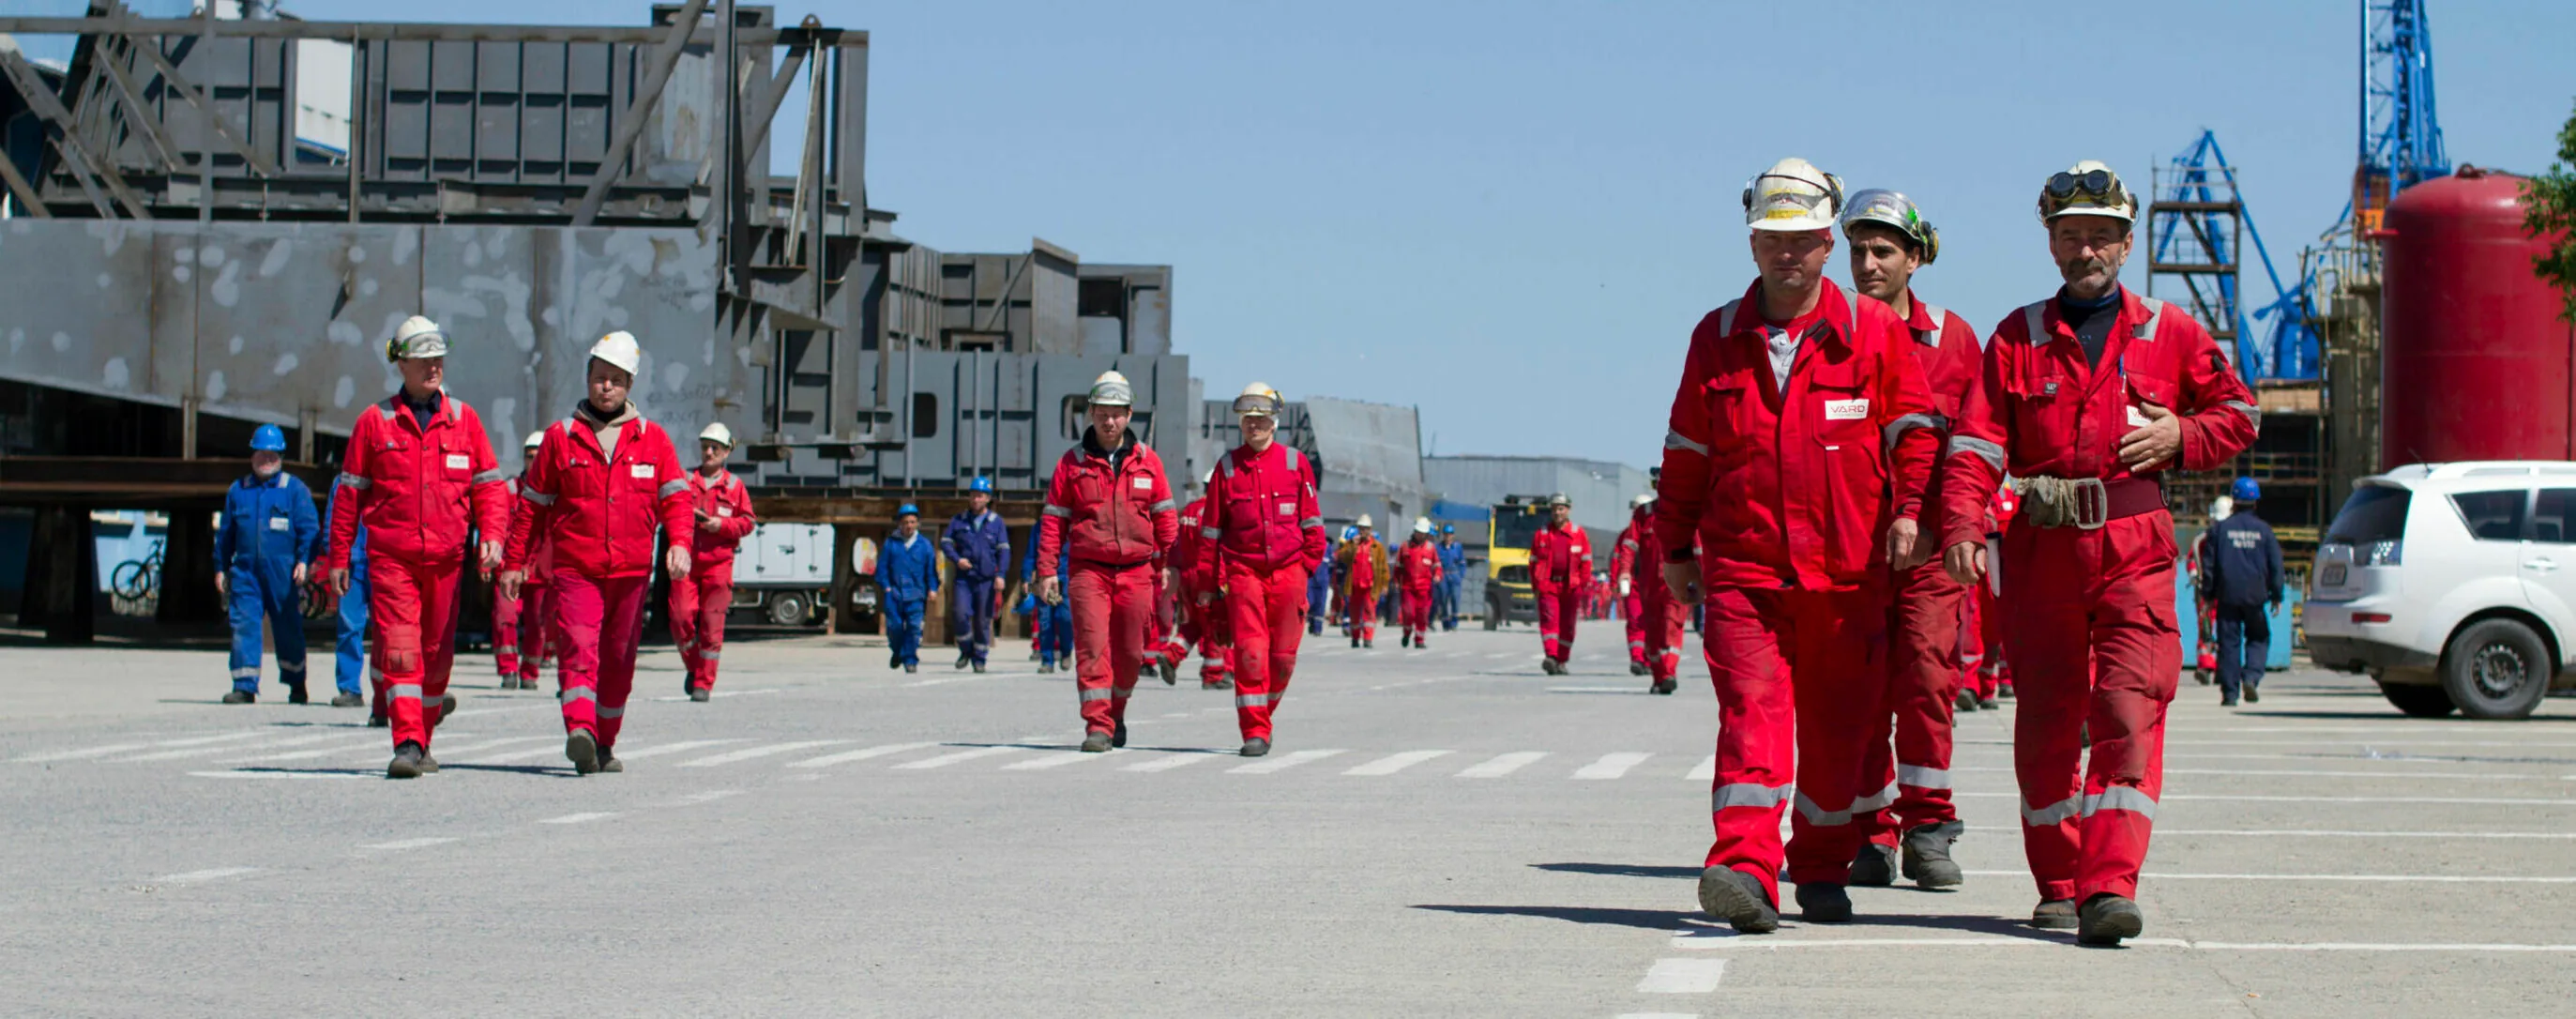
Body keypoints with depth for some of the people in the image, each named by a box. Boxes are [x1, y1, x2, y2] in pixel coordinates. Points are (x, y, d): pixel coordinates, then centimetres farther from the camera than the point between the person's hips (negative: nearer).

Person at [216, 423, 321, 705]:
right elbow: (225, 532, 20)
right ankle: (245, 686, -4)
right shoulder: (238, 490, 14)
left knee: (288, 629, 5)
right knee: (243, 626, -6)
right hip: (245, 572, 3)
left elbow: (309, 528, -1)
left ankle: (296, 685, 20)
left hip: (283, 573, -3)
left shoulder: (294, 489, 3)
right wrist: (221, 567, 17)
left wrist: (304, 561, -13)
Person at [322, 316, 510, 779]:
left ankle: (424, 736, 24)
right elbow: (349, 492, 7)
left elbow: (489, 484, 9)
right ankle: (407, 744, -16)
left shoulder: (464, 419, 9)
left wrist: (492, 535, -8)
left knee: (437, 652, 9)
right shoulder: (375, 421, 3)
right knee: (400, 651, -12)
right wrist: (339, 558, 5)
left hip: (446, 558, 2)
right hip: (390, 557, -2)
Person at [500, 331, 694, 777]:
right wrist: (516, 562, 9)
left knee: (619, 660, 8)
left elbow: (675, 495, 5)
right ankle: (579, 730, -33)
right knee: (579, 647, -19)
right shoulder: (561, 438, 7)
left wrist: (679, 542, -14)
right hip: (575, 569, -2)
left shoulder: (652, 439, 9)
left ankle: (603, 743, 20)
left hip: (632, 571, 2)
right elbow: (532, 503, 11)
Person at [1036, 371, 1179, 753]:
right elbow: (1053, 519, 5)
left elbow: (1165, 517, 11)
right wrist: (1048, 571, 0)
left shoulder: (1147, 462, 8)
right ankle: (1097, 726, -10)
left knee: (1130, 652, 7)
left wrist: (1167, 566, 6)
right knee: (1092, 648, -11)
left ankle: (1116, 712, 30)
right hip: (1088, 568, -1)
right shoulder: (1072, 463, 4)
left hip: (1136, 571, 1)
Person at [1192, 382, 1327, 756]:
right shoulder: (1227, 467, 7)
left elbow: (1311, 522, 9)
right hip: (1242, 570, -1)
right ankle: (1254, 732, -5)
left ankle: (1263, 712, 25)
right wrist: (1206, 581, 7)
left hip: (1287, 571, 1)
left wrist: (1310, 569, 4)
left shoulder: (1296, 464, 5)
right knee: (1250, 652, -8)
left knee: (1283, 655, 3)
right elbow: (1211, 528, 9)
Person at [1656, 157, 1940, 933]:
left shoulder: (1874, 330, 4)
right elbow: (1686, 451, 16)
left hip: (1847, 569, 0)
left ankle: (1822, 869, 23)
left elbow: (1913, 428, 6)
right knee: (1751, 710, -14)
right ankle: (1746, 869, -24)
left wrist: (1910, 509, -7)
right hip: (1742, 567, 0)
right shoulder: (1717, 339, 9)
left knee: (1837, 725, 8)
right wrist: (1675, 546, 16)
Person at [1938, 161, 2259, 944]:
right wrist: (1961, 526, -15)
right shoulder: (2018, 338, 10)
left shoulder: (2169, 335, 11)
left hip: (2135, 552, -1)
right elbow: (1977, 439, 0)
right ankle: (2057, 887, 19)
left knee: (2128, 711, -13)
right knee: (2047, 719, 6)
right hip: (2042, 549, 1)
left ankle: (2109, 887, -18)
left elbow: (2239, 412, 18)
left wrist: (2182, 436, -3)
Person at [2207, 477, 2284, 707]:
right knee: (2259, 638, 15)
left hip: (2228, 595, 0)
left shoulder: (2219, 528, 1)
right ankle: (2251, 677, -7)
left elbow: (2210, 564, 2)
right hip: (2255, 594, 0)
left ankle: (2229, 692, -2)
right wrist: (2276, 595, 11)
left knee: (2229, 642, 2)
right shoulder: (2263, 530, 3)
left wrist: (2209, 594, 9)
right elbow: (2275, 565, 4)